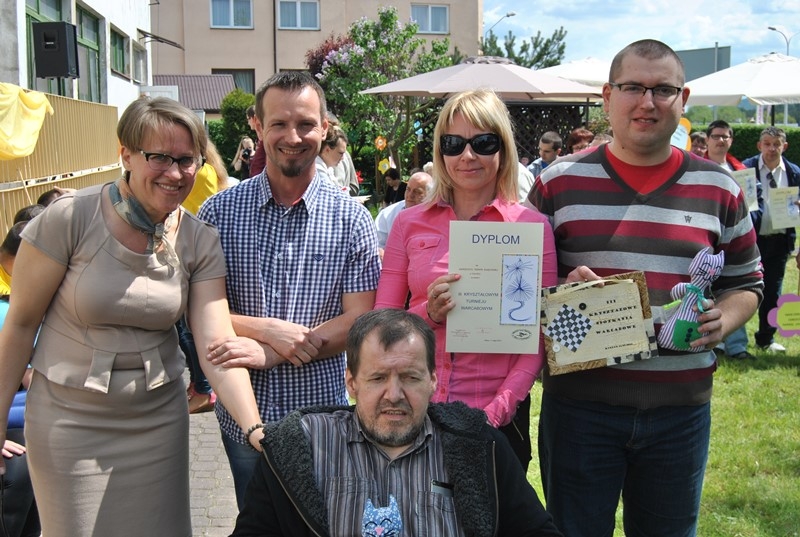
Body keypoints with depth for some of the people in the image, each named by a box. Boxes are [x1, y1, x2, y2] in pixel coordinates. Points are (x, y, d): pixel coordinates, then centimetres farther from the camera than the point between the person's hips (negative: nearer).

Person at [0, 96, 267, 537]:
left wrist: (257, 430, -26)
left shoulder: (200, 241, -6)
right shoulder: (70, 218, -15)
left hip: (159, 415, 3)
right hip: (71, 418, -3)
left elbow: (219, 344, -13)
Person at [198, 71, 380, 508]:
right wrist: (268, 329, -20)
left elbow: (357, 322, -8)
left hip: (322, 411, -1)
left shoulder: (351, 218, -4)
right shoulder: (220, 211, -2)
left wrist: (266, 355, -17)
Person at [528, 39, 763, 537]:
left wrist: (722, 321, -8)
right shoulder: (559, 182, 1)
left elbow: (746, 283, 12)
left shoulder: (718, 188, 5)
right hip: (579, 399, -1)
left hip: (681, 406, 2)